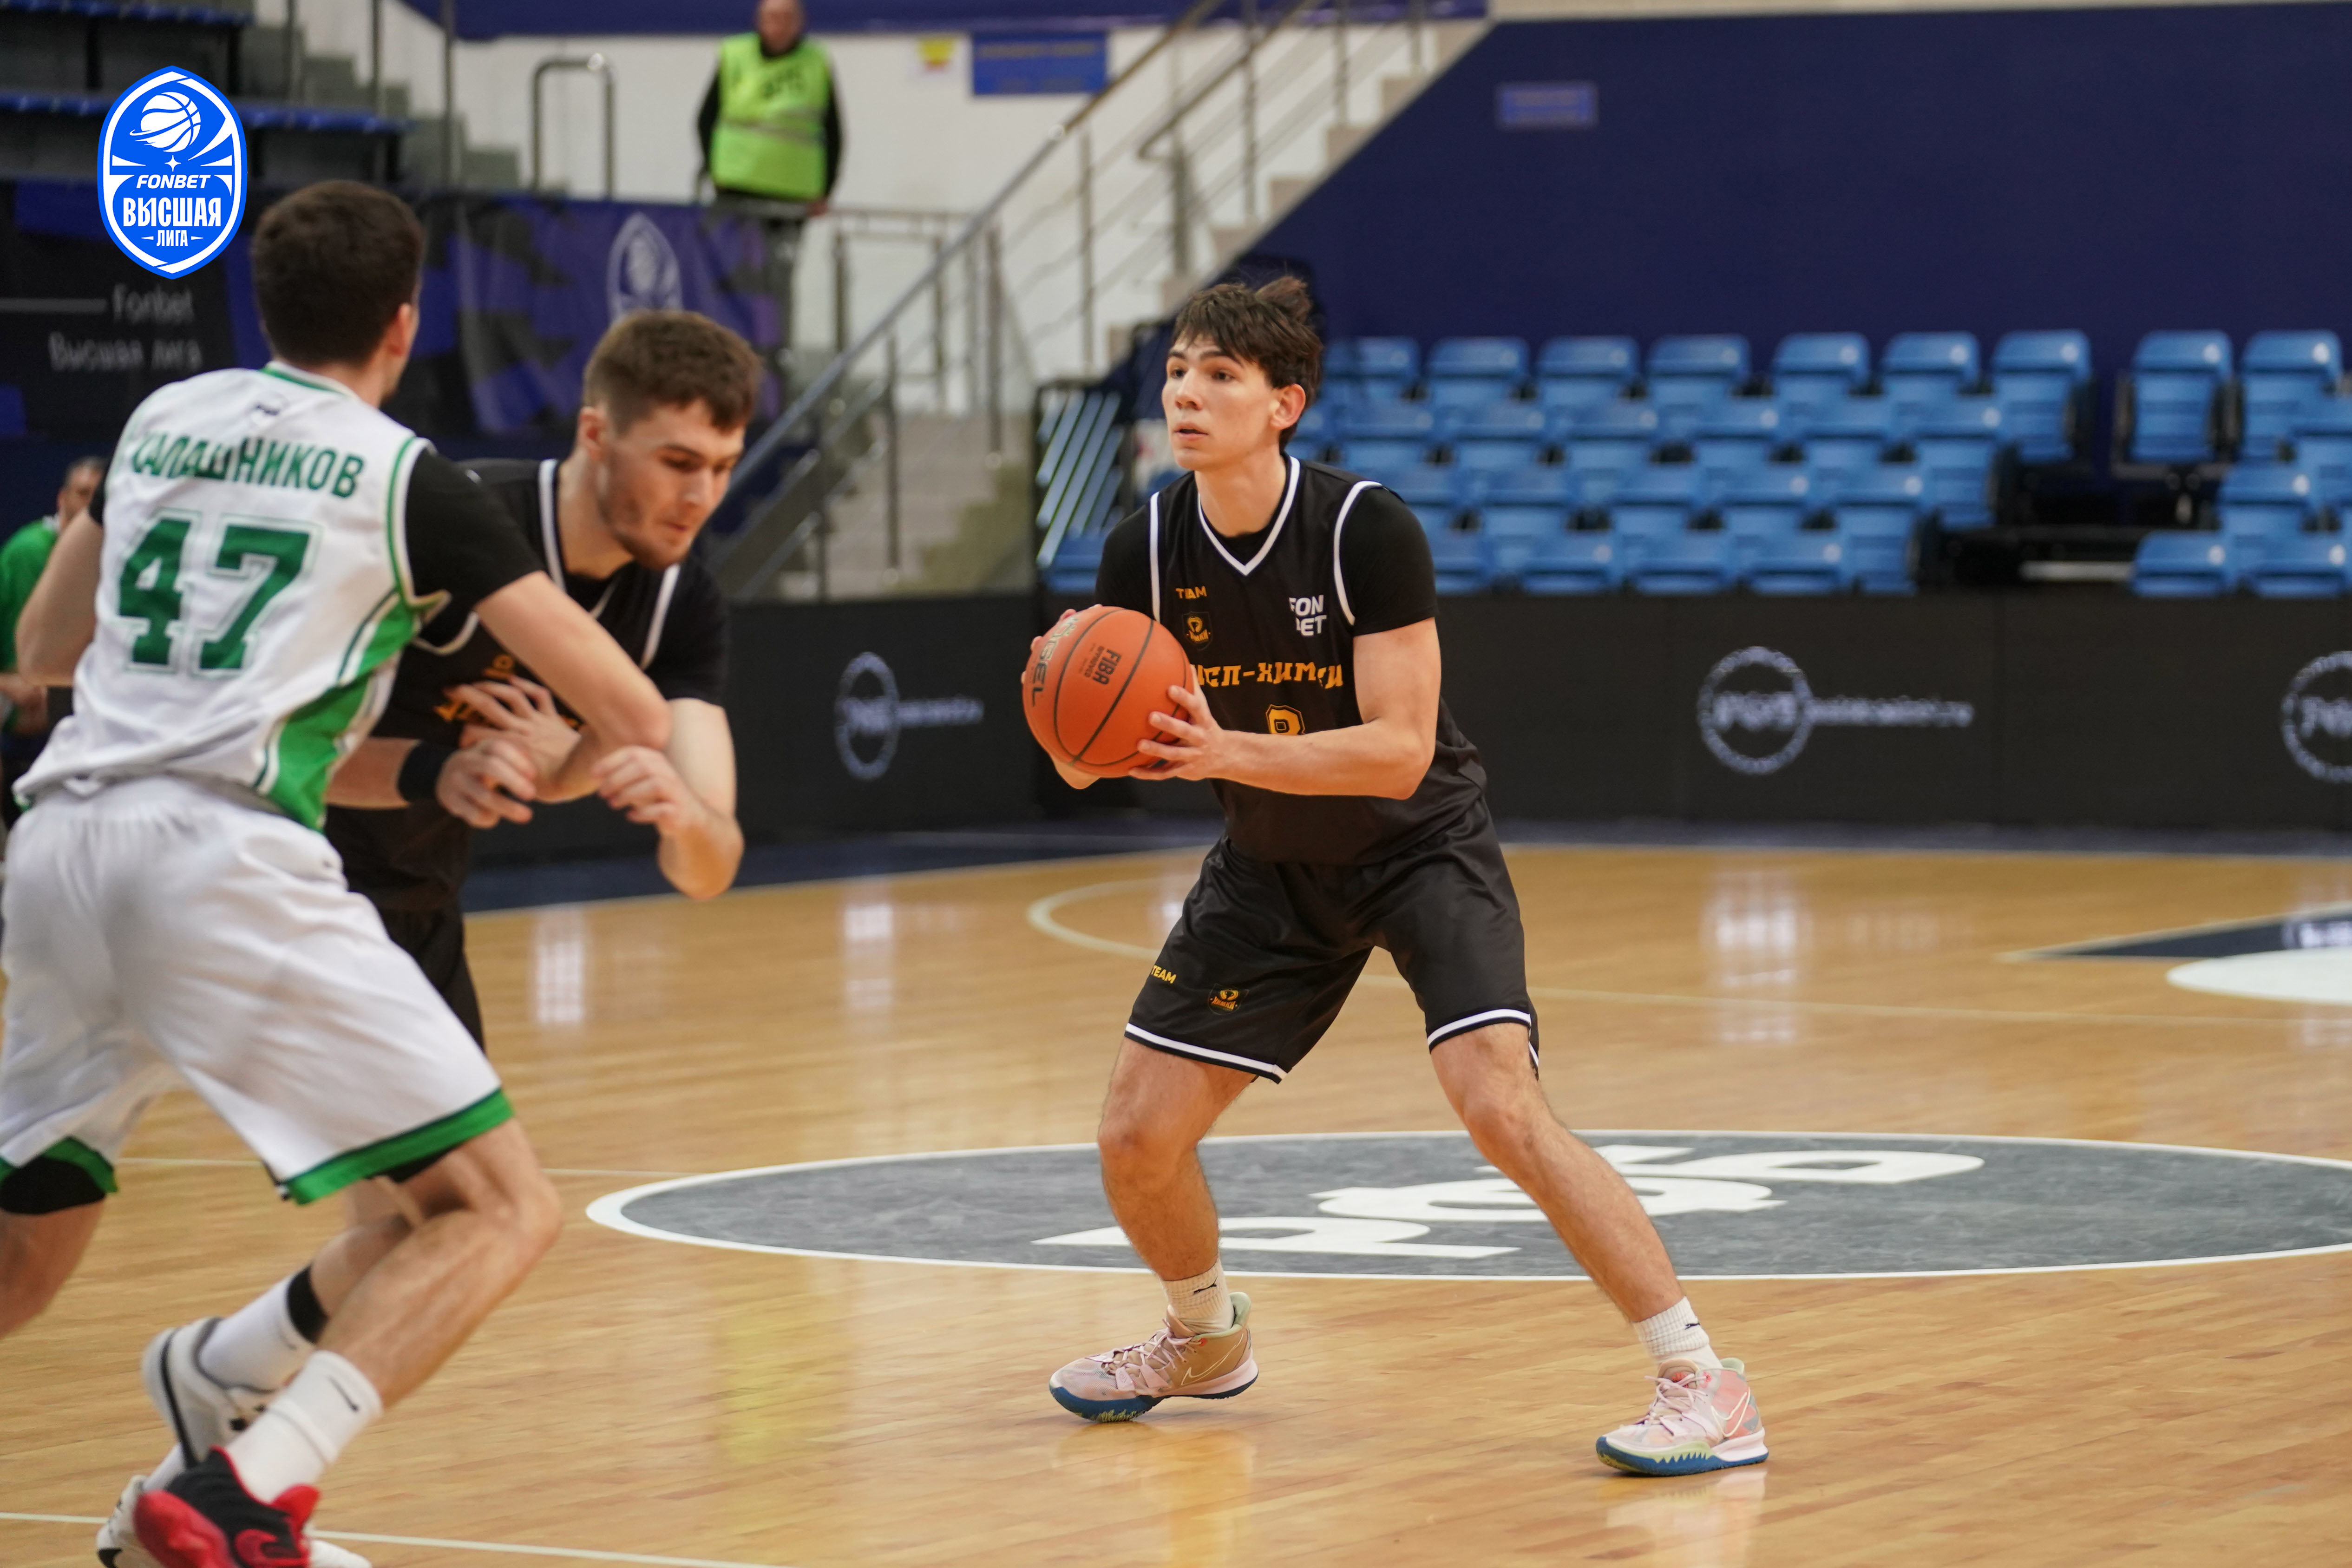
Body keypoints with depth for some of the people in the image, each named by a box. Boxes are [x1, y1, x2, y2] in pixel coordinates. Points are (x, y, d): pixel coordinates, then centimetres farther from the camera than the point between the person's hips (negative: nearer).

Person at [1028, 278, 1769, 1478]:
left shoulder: (1366, 531, -25)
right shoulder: (1145, 552, -12)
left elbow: (1400, 751, -28)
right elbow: (1087, 763, -7)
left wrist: (1225, 752, -40)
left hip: (1420, 848, -5)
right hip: (1270, 867, 5)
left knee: (1500, 1106, -25)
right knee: (1135, 1136, 1)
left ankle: (1703, 1385, -19)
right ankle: (1206, 1342, 33)